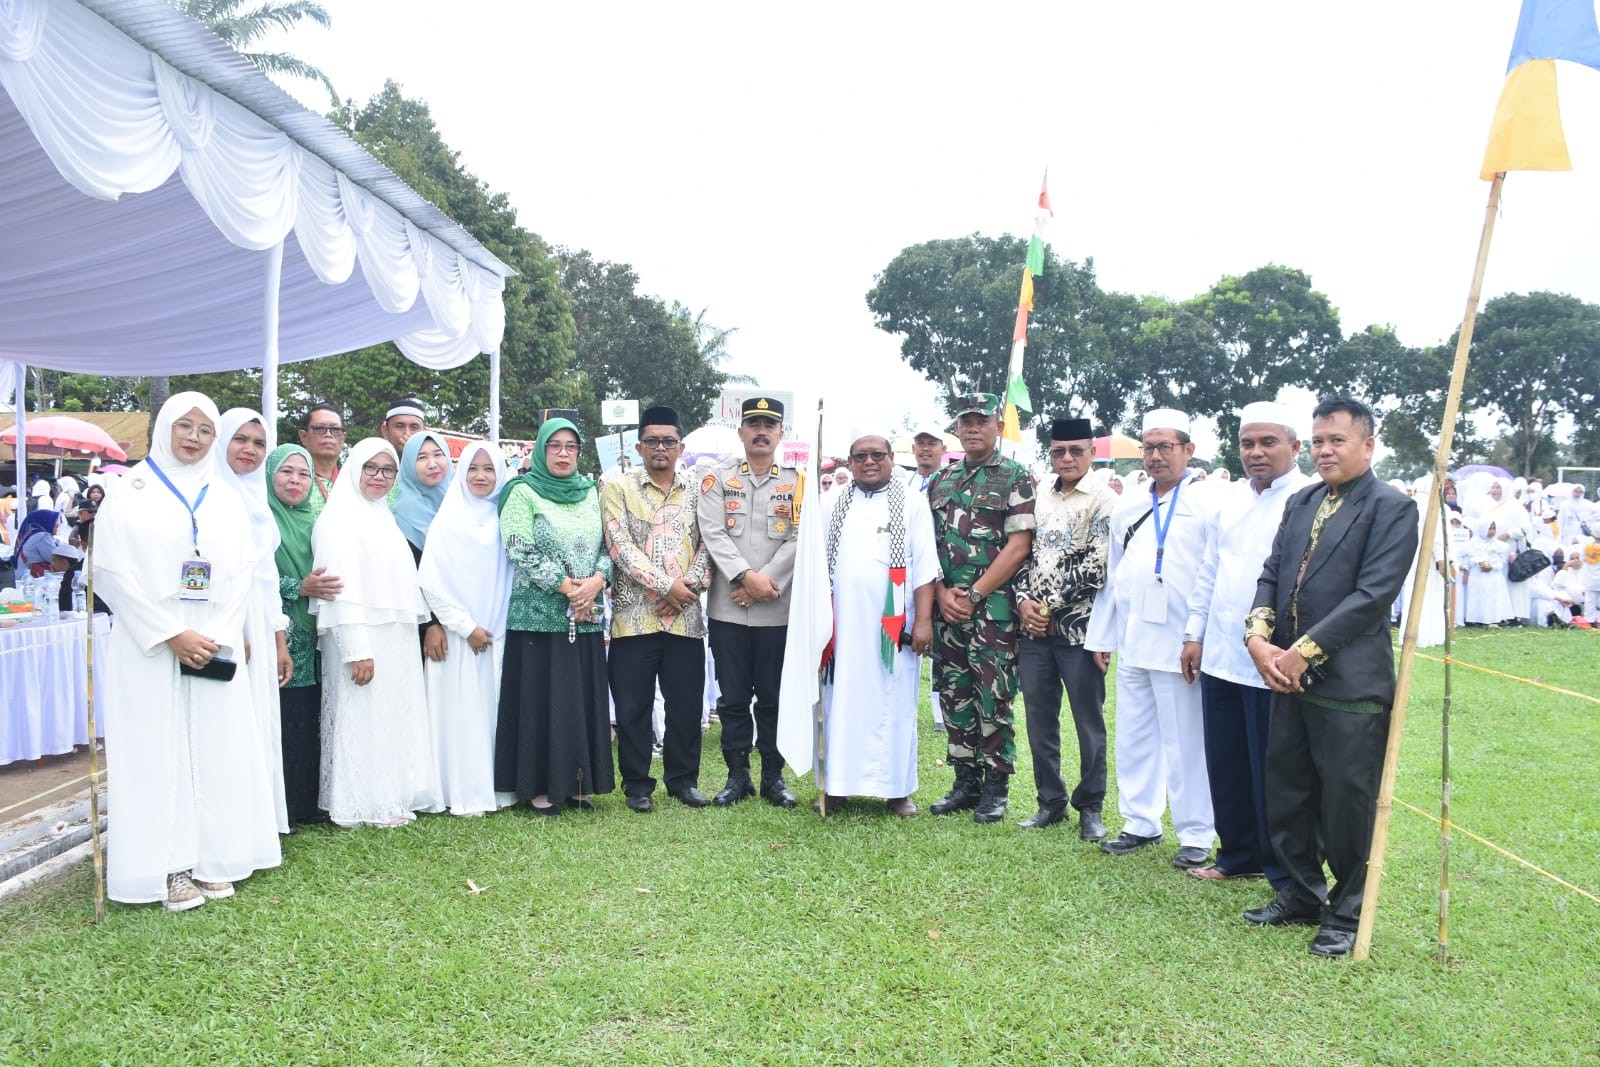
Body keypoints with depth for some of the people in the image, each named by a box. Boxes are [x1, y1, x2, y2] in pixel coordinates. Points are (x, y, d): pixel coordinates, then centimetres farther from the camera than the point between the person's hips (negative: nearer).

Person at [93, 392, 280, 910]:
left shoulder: (225, 501, 12)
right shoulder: (130, 493, 1)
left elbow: (242, 573, 6)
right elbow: (113, 570, -8)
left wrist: (216, 637, -8)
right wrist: (173, 634, -14)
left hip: (215, 647, 4)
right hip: (149, 648, -3)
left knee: (217, 749, 4)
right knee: (158, 751, -1)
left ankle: (213, 858, 12)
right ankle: (170, 867, 4)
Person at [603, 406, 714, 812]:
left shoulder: (697, 489, 10)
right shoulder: (618, 487, 2)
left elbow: (708, 543, 6)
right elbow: (620, 544, -8)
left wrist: (690, 584, -11)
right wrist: (665, 585, -14)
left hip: (686, 616, 2)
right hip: (634, 614, -2)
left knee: (686, 701, 8)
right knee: (633, 705, 3)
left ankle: (683, 778, 23)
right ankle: (637, 783, 17)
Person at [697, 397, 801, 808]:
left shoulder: (797, 482, 8)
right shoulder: (718, 478, 7)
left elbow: (799, 539, -2)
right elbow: (713, 533, -4)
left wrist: (767, 579, -13)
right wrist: (746, 577, -15)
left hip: (779, 609, 0)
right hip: (727, 607, 0)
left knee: (773, 696, 6)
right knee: (732, 696, 6)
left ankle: (773, 776, 18)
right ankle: (737, 775, 18)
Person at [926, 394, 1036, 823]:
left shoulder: (1016, 477, -2)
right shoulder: (942, 480, 14)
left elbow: (1018, 546, -10)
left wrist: (973, 596, -12)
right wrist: (941, 593, -4)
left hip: (993, 607, -5)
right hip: (947, 607, 5)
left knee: (993, 698, -1)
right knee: (954, 696, 9)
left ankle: (995, 787, 11)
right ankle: (965, 781, 21)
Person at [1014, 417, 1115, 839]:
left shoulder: (1104, 501, -5)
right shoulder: (1038, 497, 12)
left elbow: (1094, 567, -12)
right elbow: (1023, 552, 11)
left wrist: (1050, 606, -12)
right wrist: (1024, 599, -4)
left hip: (1078, 627, -5)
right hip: (1034, 627, 5)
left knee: (1089, 721, 5)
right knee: (1039, 719, 10)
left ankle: (1090, 807, 19)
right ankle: (1050, 801, 24)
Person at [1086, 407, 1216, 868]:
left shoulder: (1206, 506, -5)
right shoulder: (1129, 511, 15)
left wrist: (1200, 641, -16)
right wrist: (1102, 636, 15)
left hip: (1177, 646, -6)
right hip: (1132, 644, 6)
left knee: (1185, 744, 2)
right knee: (1133, 739, 12)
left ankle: (1196, 835, 14)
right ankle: (1141, 824, 24)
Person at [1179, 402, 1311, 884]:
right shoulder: (1228, 500, 13)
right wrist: (1195, 634, 16)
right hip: (1220, 658, 6)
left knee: (1273, 772, 4)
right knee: (1226, 766, 14)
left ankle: (1286, 873, 19)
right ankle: (1238, 854, 31)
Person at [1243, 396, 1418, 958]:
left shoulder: (1391, 508, -7)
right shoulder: (1300, 503, 14)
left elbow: (1373, 593, -15)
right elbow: (1271, 574, 10)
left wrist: (1305, 652, -16)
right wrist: (1258, 635, -8)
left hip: (1350, 685, -6)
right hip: (1289, 678, 7)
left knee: (1346, 805, 3)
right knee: (1285, 795, 15)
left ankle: (1347, 915, 21)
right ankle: (1301, 894, 32)